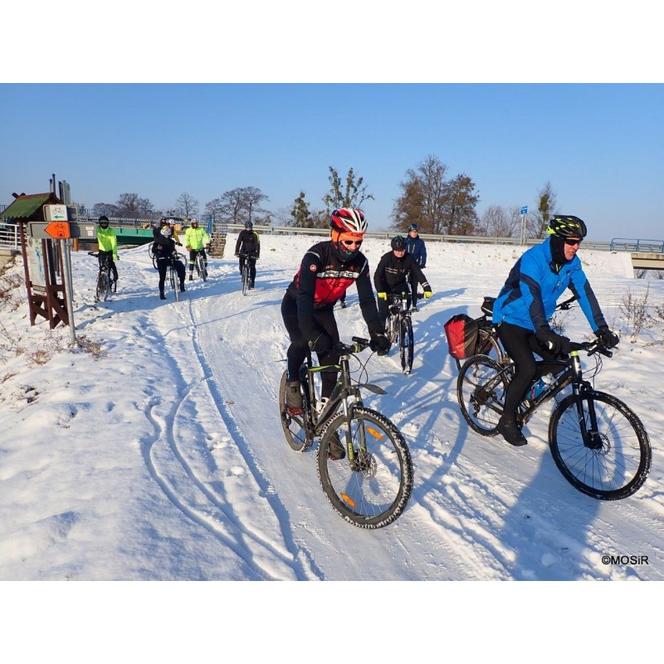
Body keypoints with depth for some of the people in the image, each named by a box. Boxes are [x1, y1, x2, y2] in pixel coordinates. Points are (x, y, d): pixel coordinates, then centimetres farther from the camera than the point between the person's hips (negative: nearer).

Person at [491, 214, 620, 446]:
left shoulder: (572, 262, -4)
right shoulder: (533, 259, -26)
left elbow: (584, 293, -7)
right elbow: (531, 296, -38)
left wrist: (602, 329, -15)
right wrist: (544, 332, -49)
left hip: (535, 324, 7)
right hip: (511, 321, -7)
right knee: (527, 369, -19)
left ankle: (520, 385, 19)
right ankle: (507, 420, 0)